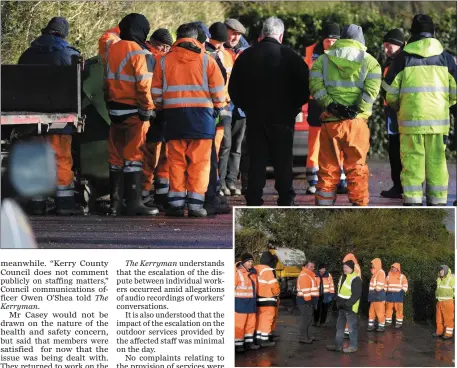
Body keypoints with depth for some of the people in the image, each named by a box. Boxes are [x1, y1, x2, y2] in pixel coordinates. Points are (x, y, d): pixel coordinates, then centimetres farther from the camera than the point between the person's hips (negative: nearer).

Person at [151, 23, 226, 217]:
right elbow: (218, 90, -2)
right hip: (201, 114, -2)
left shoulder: (164, 60, 5)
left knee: (176, 161, 8)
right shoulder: (206, 60, -1)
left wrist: (160, 107, 22)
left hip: (174, 114, 2)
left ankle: (176, 202, 6)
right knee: (200, 161, 1)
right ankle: (195, 203, -3)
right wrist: (218, 107, 14)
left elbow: (156, 91, 7)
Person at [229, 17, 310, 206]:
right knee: (283, 161, 4)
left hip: (254, 117, 2)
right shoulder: (289, 56, -7)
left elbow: (233, 88, 7)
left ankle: (254, 201, 6)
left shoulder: (246, 56, 2)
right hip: (282, 117, -2)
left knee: (256, 161, 7)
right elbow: (305, 86, -5)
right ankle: (286, 201, 5)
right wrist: (294, 107, 7)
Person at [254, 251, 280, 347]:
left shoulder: (256, 269, 9)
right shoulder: (268, 270, -15)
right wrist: (277, 293, 4)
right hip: (268, 299, -8)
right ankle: (264, 340, -3)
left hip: (259, 299, 8)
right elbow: (274, 285, -14)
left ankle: (258, 338, 17)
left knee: (260, 319, 14)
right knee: (267, 319, -3)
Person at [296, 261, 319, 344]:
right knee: (305, 319, -10)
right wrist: (308, 299, -24)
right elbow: (305, 289, -22)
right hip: (305, 300, -11)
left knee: (308, 319, 16)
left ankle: (306, 336, 24)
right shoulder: (304, 275, -15)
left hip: (309, 300, 11)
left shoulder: (309, 275, 20)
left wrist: (312, 300, 24)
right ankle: (302, 338, -10)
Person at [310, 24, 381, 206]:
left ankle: (323, 207, 10)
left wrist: (330, 104, -9)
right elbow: (371, 89, -9)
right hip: (356, 122, -1)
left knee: (327, 168, 8)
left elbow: (315, 85, -4)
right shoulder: (369, 61, 6)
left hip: (330, 120, 1)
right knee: (356, 168, 6)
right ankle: (359, 206, 8)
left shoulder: (323, 59, 11)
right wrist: (357, 109, -12)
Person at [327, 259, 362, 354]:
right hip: (342, 307, 10)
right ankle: (338, 345, 23)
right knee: (340, 326, 15)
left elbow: (356, 295, -20)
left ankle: (353, 346, 7)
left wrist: (347, 304, -21)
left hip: (350, 308, -10)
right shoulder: (343, 277, 13)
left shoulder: (355, 279, -17)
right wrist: (338, 302, 12)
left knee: (352, 327, -1)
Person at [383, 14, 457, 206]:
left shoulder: (403, 57, -1)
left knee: (412, 160, 2)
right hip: (438, 119, 2)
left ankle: (412, 200, -1)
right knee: (437, 161, 7)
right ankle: (438, 200, 8)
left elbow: (390, 91, 2)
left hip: (411, 118, -1)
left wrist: (396, 106, 22)